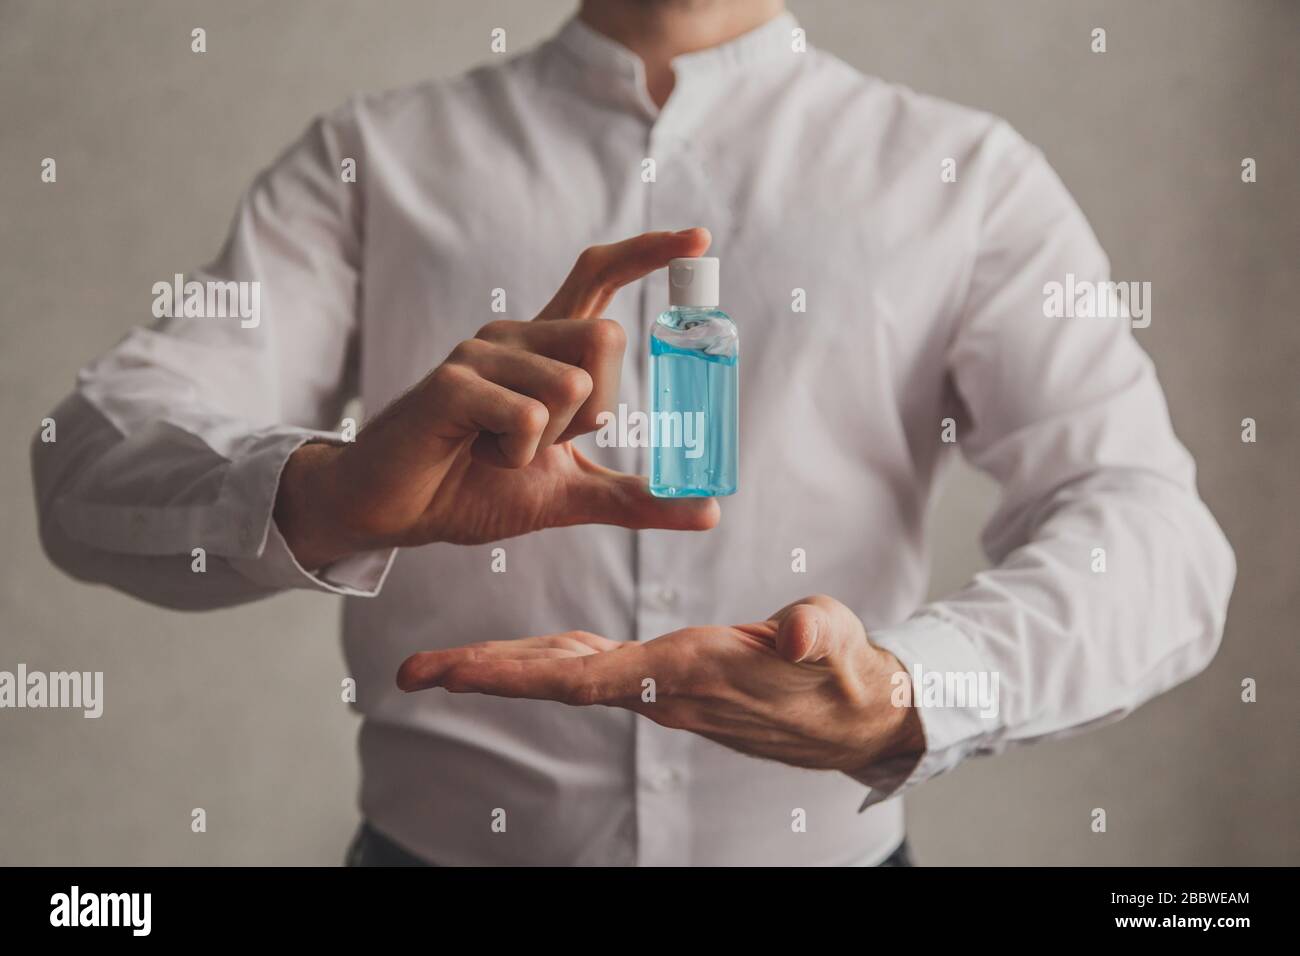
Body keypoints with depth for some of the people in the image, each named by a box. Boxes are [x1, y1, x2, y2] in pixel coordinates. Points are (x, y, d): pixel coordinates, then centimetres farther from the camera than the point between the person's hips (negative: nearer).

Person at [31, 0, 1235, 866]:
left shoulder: (966, 175, -2)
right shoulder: (372, 159, 0)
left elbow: (1153, 532, -13)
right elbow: (98, 462, -11)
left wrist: (901, 699, -33)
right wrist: (332, 495, -33)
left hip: (822, 840, 0)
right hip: (436, 841, 1)